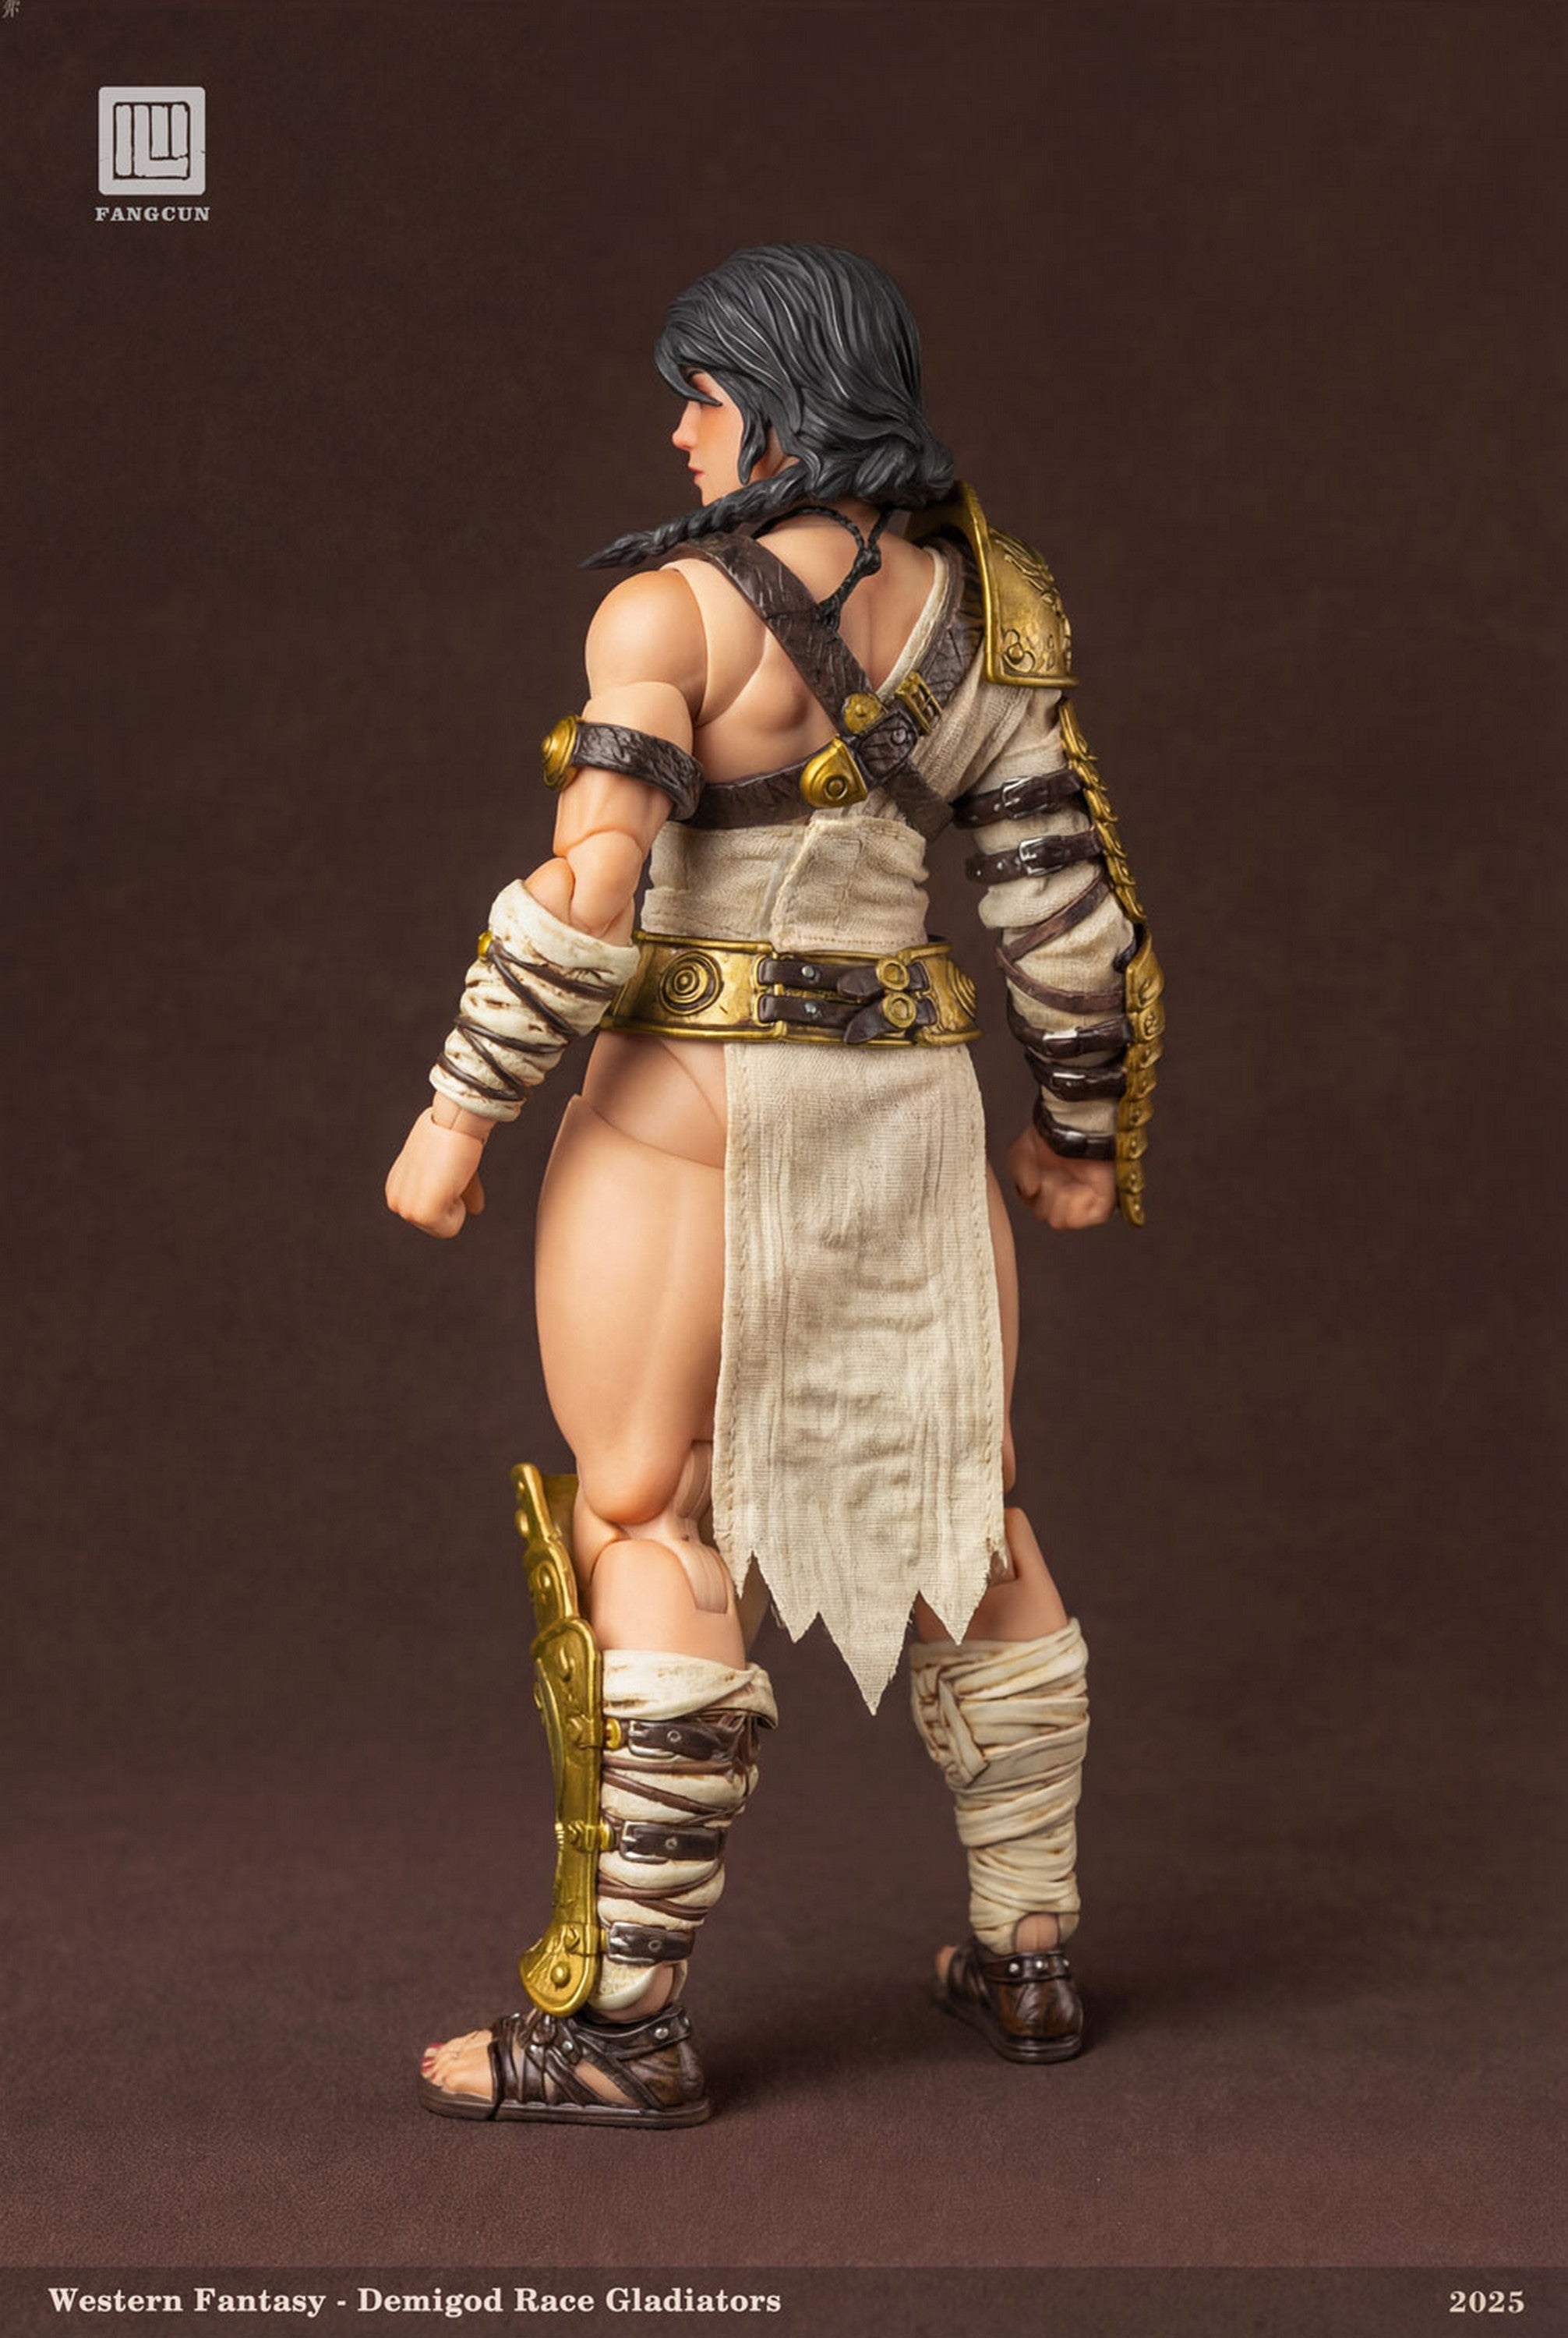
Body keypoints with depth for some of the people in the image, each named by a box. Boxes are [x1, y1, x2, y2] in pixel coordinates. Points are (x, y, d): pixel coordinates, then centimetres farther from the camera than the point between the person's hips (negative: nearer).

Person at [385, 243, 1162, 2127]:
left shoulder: (673, 610, -11)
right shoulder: (978, 607, 6)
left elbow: (592, 888, -19)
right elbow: (1062, 888, 6)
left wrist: (462, 1109, -12)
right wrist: (1085, 1126, 15)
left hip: (690, 1099, -6)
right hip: (905, 1101, 6)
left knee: (643, 1525, 1)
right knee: (959, 1508, 14)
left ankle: (624, 2020, 3)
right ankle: (1028, 1955, 25)